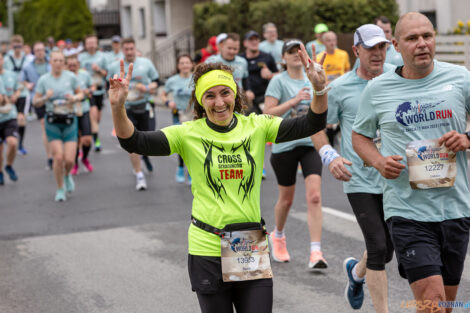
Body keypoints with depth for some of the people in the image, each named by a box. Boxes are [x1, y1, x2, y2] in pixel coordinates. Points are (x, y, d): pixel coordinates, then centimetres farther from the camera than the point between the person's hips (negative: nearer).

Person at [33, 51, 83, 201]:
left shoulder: (71, 77, -2)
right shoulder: (43, 80, -3)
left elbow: (80, 94, 11)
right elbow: (35, 102, 0)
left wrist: (74, 98, -11)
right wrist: (46, 97, -20)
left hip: (69, 121, 0)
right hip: (52, 122, 0)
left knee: (69, 159, -7)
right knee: (58, 157, -10)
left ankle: (67, 175, 31)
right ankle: (60, 189, 12)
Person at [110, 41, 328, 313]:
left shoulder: (256, 127, 2)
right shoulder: (189, 135, -3)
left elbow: (311, 125, -4)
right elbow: (134, 142, -11)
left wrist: (320, 90, -22)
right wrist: (118, 107, -28)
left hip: (253, 249, 1)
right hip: (208, 249, -1)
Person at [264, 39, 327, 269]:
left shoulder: (311, 80, 8)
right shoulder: (278, 81, -5)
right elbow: (268, 113, -13)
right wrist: (294, 100, -20)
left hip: (310, 142, 3)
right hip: (285, 144, -3)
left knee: (314, 196, -13)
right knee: (286, 198, 12)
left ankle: (316, 252, -14)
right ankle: (277, 236, 41)